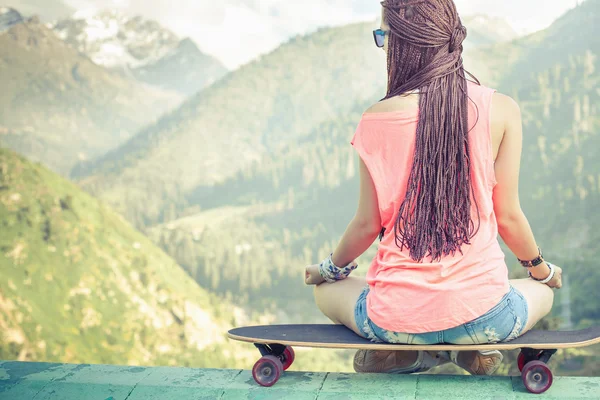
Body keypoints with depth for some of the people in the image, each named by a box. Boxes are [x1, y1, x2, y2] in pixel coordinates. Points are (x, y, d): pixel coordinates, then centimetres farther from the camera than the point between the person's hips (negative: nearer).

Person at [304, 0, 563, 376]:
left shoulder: (376, 120, -9)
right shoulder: (501, 110, -8)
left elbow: (368, 224, -2)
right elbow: (508, 216, -1)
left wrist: (330, 267, 20)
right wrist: (542, 269, 20)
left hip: (397, 320, 0)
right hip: (481, 316, 0)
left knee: (325, 288, 34)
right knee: (542, 292, 36)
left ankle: (403, 356, 8)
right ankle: (472, 349, 5)